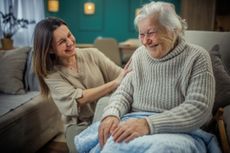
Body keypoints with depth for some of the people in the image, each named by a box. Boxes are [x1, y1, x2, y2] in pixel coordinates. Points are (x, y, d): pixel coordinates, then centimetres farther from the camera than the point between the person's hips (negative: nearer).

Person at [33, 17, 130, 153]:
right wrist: (115, 83, -25)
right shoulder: (51, 73, -6)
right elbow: (77, 98, -20)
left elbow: (124, 76, -6)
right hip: (80, 124, -1)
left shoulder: (92, 54, 0)